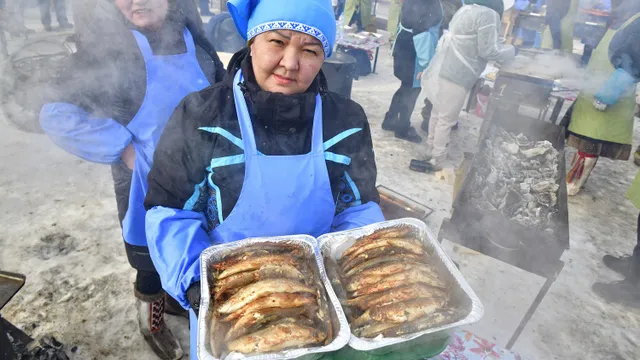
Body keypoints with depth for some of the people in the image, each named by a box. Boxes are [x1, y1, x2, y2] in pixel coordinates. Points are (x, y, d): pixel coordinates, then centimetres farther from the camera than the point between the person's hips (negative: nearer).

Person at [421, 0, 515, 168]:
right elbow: (488, 50, -11)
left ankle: (431, 149, 32)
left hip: (441, 70, 9)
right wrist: (512, 50, 4)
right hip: (454, 76, -9)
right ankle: (437, 159, 11)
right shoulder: (488, 14, -12)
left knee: (438, 113, 19)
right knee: (447, 119, 1)